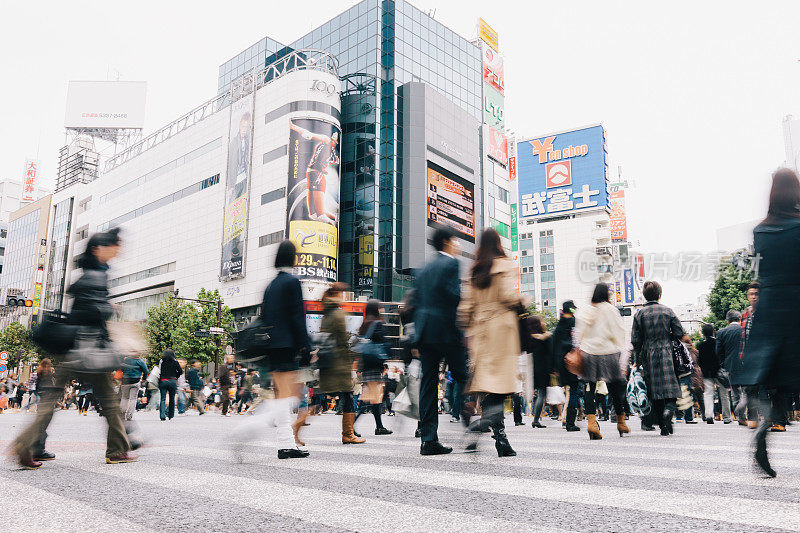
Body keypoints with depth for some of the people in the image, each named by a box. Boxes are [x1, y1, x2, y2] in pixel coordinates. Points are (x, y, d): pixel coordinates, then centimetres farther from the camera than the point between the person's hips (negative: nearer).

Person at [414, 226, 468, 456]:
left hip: (425, 332, 7)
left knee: (428, 383, 5)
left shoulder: (424, 268, 19)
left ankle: (429, 439, 5)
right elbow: (456, 295, -15)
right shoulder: (451, 263, -4)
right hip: (447, 331, -7)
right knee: (463, 378, 4)